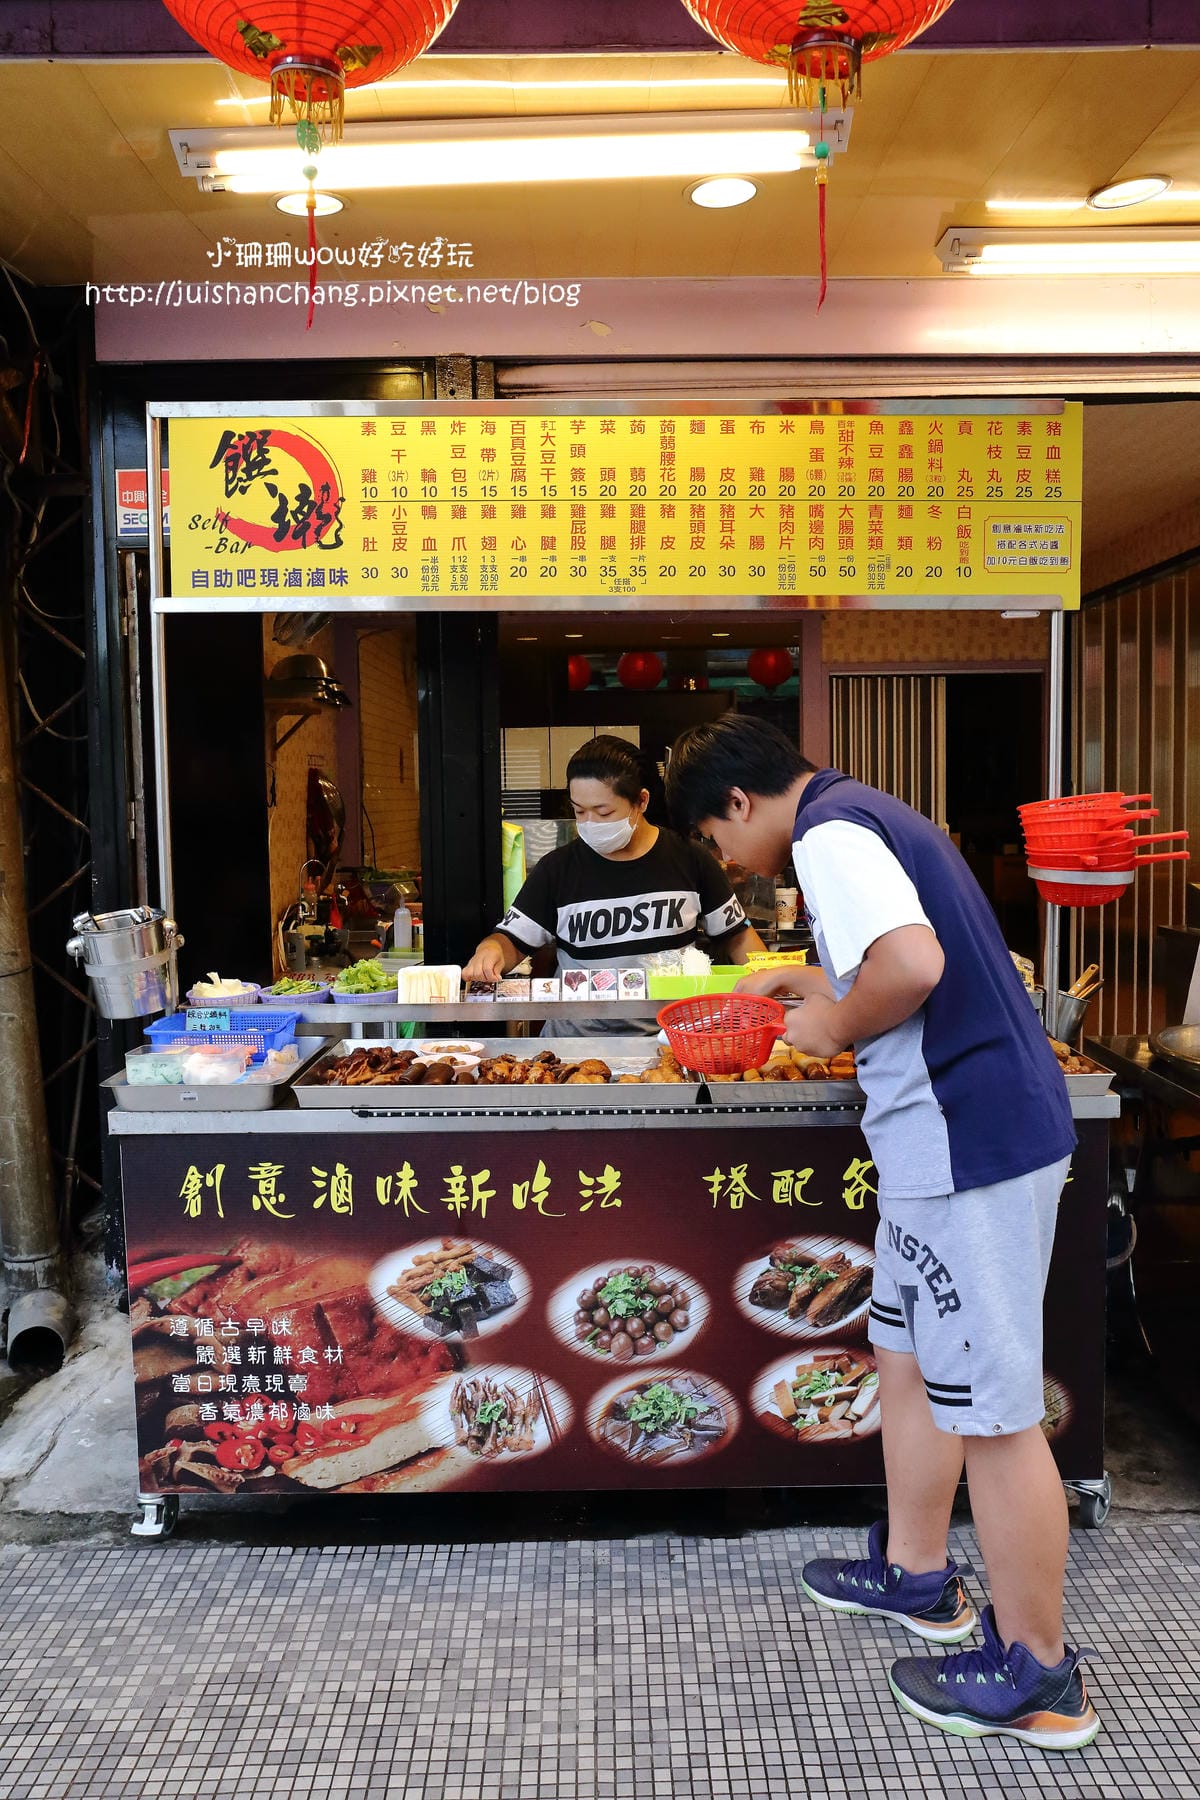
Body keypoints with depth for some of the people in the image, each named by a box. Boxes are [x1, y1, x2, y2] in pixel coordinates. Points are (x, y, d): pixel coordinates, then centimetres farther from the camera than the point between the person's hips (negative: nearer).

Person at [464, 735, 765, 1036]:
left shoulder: (689, 859, 3)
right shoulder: (557, 869, 3)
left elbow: (737, 935, 12)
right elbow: (512, 940, 5)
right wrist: (491, 949, -18)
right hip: (578, 1039, 0)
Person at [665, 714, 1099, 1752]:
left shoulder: (828, 834, -15)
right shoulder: (867, 816, 17)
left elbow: (914, 965, -30)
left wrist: (835, 1026, -12)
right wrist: (819, 982, 27)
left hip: (967, 1140, -11)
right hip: (961, 1131, 11)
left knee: (993, 1409, 2)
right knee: (907, 1354, 22)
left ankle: (1038, 1675, 20)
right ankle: (918, 1577, 39)